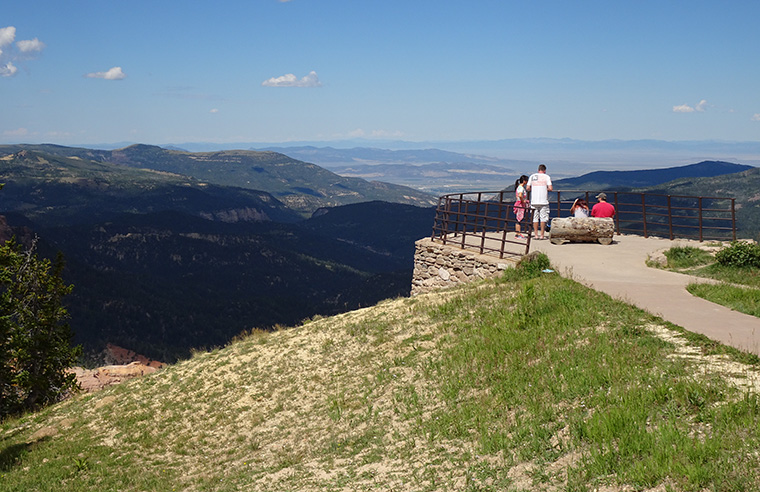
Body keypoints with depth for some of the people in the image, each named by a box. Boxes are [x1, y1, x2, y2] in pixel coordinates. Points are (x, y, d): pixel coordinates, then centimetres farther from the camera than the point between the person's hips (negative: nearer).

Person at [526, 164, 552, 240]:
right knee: (543, 218, 3)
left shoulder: (532, 176, 7)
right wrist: (546, 189, 12)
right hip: (543, 201, -2)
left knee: (535, 218, 6)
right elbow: (550, 188, -9)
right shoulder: (546, 176, -1)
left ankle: (536, 235, 5)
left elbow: (528, 188, 5)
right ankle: (542, 235, 1)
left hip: (534, 201, 3)